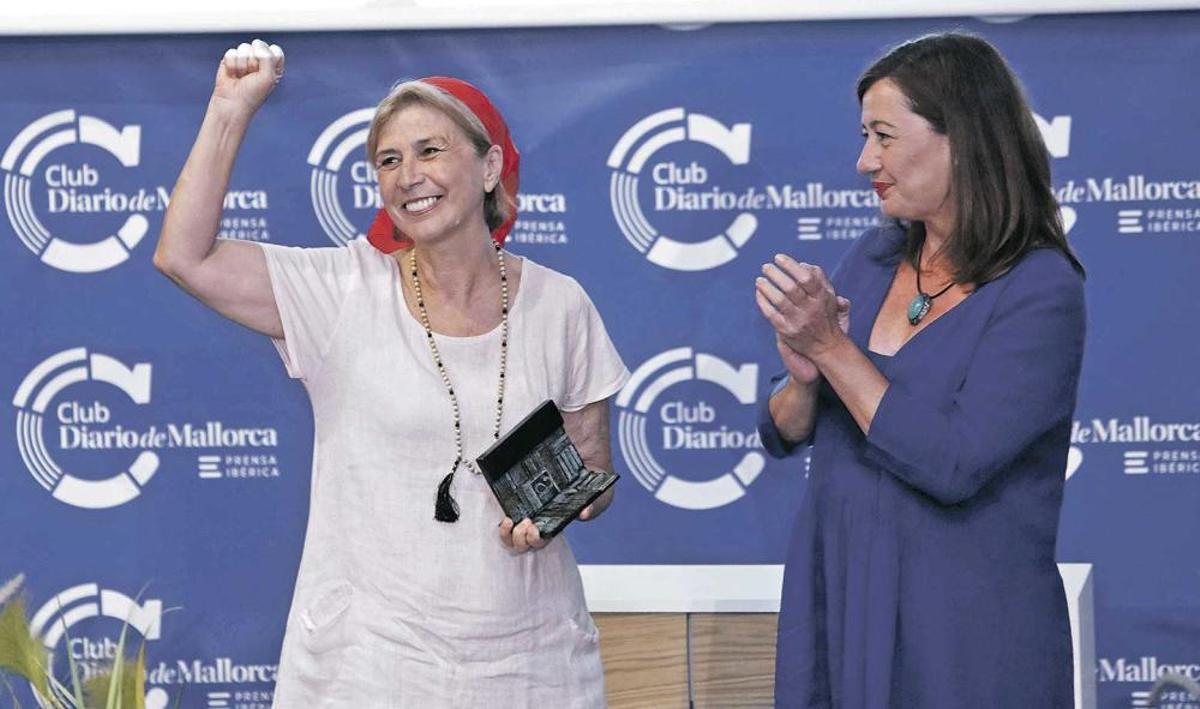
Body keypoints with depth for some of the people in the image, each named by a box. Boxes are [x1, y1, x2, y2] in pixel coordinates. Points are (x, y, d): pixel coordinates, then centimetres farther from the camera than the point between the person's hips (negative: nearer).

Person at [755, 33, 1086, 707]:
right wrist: (803, 377, -13)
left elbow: (951, 466, -22)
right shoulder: (873, 259, 5)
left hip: (964, 633, -6)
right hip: (836, 601, 6)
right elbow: (781, 434, 8)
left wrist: (833, 348, -19)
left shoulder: (1041, 292, -13)